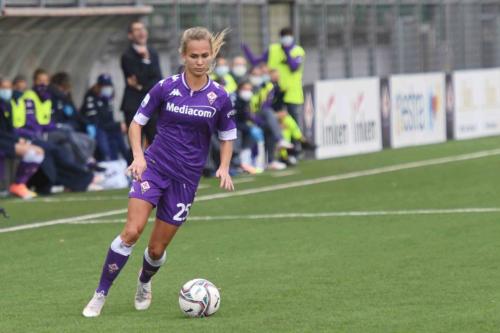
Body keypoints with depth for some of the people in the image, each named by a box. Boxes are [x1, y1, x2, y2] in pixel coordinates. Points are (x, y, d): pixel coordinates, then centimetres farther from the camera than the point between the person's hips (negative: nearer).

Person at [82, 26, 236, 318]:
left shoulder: (219, 97, -3)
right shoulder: (166, 88, -5)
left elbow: (228, 137, 11)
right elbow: (137, 123, 4)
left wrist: (224, 168, -5)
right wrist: (138, 156, -11)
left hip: (186, 178, 1)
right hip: (154, 166, -1)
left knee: (157, 248, 5)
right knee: (132, 231, -21)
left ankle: (144, 283, 40)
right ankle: (100, 295, -11)